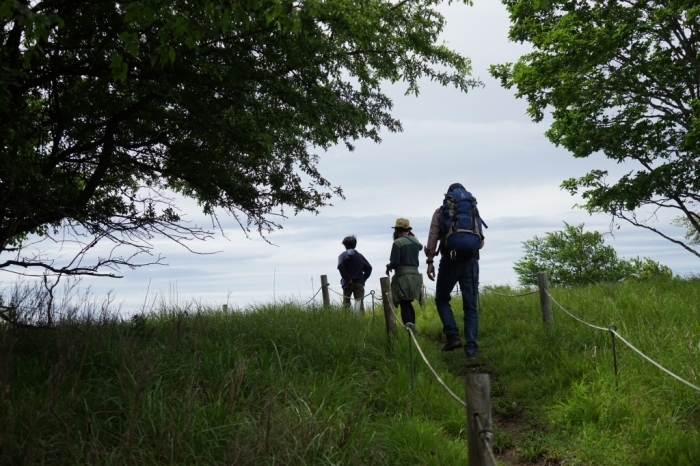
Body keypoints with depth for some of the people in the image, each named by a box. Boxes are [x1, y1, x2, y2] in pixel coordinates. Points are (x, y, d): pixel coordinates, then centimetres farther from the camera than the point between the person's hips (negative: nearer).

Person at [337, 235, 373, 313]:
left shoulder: (342, 256, -1)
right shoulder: (360, 256, 9)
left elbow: (340, 266, -19)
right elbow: (369, 268, 6)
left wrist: (348, 278, -14)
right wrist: (363, 279, 7)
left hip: (348, 283, -2)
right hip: (359, 283, 2)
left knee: (346, 304, 7)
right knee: (360, 303, -2)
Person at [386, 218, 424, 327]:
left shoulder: (397, 243, -9)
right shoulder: (415, 240, 11)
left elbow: (395, 262, -14)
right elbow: (420, 247, 36)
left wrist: (389, 267, 7)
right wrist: (411, 235, 39)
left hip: (402, 276, -7)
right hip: (415, 274, 7)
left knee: (404, 304, -7)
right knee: (408, 303, 19)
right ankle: (412, 326, 18)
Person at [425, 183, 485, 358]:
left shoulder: (441, 211, 10)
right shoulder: (474, 210, 17)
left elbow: (433, 237, 0)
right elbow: (481, 242, 17)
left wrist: (430, 261, 1)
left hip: (449, 261, -2)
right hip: (470, 261, 2)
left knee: (442, 299, 16)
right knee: (470, 306, 6)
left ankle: (452, 336, 0)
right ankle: (471, 347, -1)